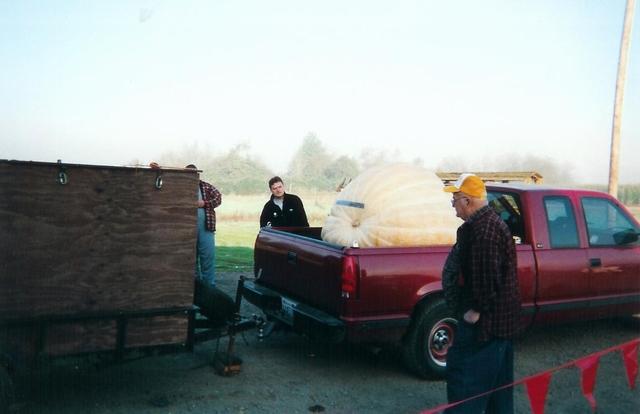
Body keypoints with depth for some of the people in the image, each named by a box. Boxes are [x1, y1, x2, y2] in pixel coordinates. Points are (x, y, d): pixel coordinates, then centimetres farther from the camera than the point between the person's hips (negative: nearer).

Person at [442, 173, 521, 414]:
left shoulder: (483, 229, -22)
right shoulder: (489, 222, 14)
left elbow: (486, 276, -27)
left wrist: (477, 310, -19)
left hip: (484, 320, -11)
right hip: (500, 317, 11)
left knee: (463, 375, -5)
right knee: (497, 379, 19)